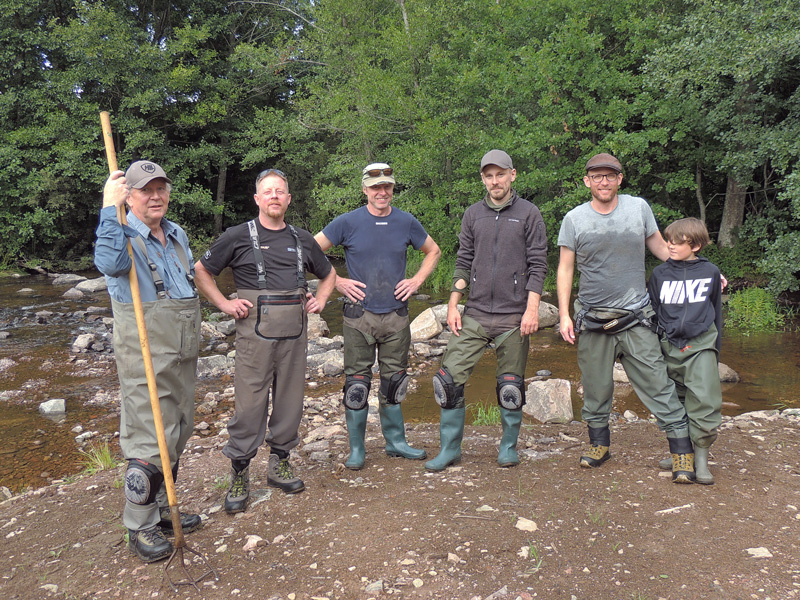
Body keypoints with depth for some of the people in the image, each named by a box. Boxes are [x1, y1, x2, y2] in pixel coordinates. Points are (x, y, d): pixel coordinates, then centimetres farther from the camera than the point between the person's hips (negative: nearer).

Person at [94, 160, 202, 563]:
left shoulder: (177, 235, 13)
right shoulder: (123, 234, -9)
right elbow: (110, 262, -34)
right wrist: (109, 207, -32)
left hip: (184, 352, 8)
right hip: (146, 355, -8)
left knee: (177, 435, 16)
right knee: (150, 440, -5)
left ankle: (161, 510, 33)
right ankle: (140, 528, 13)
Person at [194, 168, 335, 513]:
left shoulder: (302, 239, 13)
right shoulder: (238, 237, 2)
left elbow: (328, 274, 27)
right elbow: (201, 271, 7)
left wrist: (320, 300, 11)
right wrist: (225, 304, -2)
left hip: (294, 333, 4)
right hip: (255, 331, -4)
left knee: (290, 399, 9)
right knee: (249, 403, -3)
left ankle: (279, 464, 26)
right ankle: (239, 474, 11)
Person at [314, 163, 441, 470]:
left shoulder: (406, 222, 4)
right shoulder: (348, 222, -3)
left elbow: (433, 251, 19)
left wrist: (417, 280, 6)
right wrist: (337, 282, -4)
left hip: (396, 315, 3)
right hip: (359, 315, -2)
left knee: (393, 381, 12)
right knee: (357, 383, 1)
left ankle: (395, 441, 28)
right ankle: (356, 448, 16)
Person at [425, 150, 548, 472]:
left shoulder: (528, 213, 2)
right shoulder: (473, 214, 11)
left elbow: (538, 264, -2)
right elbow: (463, 263, 12)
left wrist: (532, 309, -11)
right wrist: (453, 305, 4)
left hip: (513, 316, -2)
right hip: (474, 314, 3)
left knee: (510, 386, 5)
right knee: (449, 377, -3)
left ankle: (509, 447, 27)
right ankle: (449, 449, 12)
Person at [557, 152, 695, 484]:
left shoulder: (639, 207, 4)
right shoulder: (574, 219, 2)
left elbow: (660, 247, 16)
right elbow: (565, 268, 5)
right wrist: (564, 314, -1)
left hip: (636, 317, 0)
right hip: (592, 319, 1)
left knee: (657, 385, -3)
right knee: (595, 388, 10)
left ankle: (683, 452, 8)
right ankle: (600, 444, 28)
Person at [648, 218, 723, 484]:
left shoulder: (710, 272, 4)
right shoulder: (660, 273, 4)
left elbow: (716, 311, 15)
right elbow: (652, 311, 11)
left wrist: (716, 346, 17)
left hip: (701, 345, -1)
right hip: (670, 347, 2)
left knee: (705, 400, -10)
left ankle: (701, 457, 1)